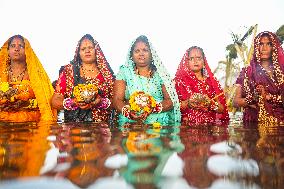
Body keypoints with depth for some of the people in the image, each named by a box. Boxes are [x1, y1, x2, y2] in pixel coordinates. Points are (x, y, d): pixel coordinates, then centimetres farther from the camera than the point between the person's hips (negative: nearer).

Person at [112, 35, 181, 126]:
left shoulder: (160, 73, 10)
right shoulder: (124, 71, 9)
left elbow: (170, 100, 3)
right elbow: (117, 100, 2)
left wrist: (153, 109, -15)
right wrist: (128, 112, -17)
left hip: (159, 123, 0)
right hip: (130, 122, 0)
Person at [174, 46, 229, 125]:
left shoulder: (212, 80, 13)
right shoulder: (180, 80, 6)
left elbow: (222, 109, 8)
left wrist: (210, 103, -10)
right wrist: (187, 103, -17)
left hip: (209, 125, 2)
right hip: (188, 125, -2)